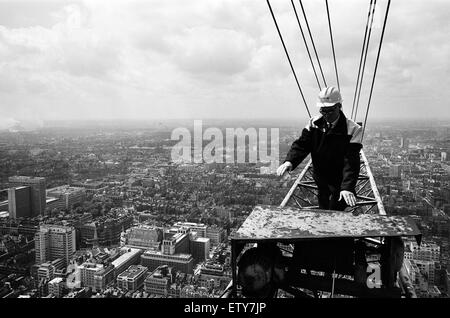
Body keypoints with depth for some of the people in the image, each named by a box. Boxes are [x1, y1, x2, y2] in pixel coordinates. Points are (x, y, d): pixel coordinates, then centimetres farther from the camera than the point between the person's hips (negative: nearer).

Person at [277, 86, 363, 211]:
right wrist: (289, 161, -34)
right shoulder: (314, 123, -7)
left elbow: (351, 162, -28)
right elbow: (302, 144, -13)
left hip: (340, 182, -4)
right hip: (320, 179, 4)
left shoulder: (352, 129, -21)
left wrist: (347, 187, -41)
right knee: (322, 210, 25)